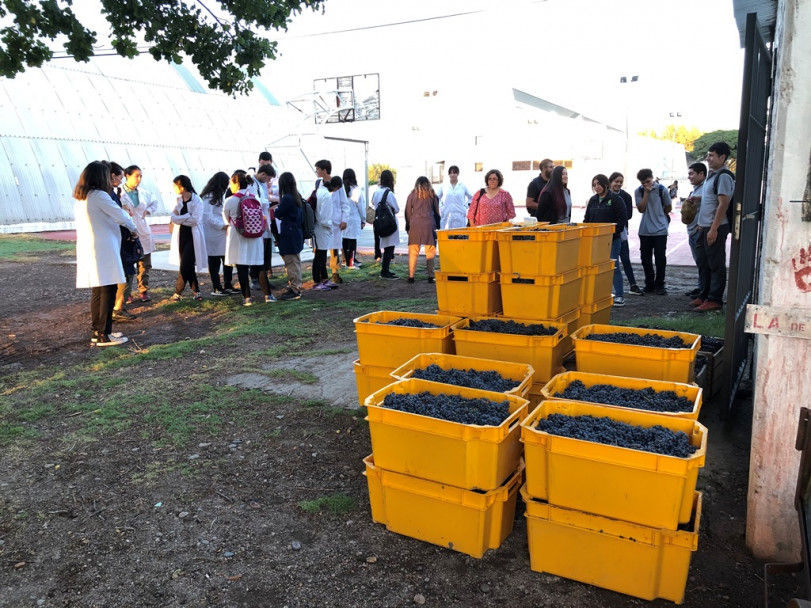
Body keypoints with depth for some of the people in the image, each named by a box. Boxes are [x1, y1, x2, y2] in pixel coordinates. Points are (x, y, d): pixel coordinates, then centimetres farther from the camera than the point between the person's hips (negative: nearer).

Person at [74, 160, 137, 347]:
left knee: (97, 291, 14)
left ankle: (97, 332, 20)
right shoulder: (99, 196, -13)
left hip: (88, 251, 9)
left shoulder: (79, 198, 13)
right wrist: (134, 228, 12)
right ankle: (104, 335, -3)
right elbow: (120, 215, -6)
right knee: (108, 291, -4)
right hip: (103, 250, -9)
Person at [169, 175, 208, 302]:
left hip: (193, 237, -6)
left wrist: (179, 219, -9)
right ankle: (195, 290, 20)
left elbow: (195, 220, -20)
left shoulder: (197, 201, -11)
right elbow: (173, 217, -3)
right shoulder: (179, 200, 7)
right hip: (181, 236, 6)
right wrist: (187, 216, -19)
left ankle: (178, 292, 5)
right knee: (187, 266, 10)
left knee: (185, 266, -7)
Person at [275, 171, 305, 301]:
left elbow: (278, 214, -9)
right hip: (297, 235, 9)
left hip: (289, 236, -9)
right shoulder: (298, 197, 7)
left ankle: (294, 290, 2)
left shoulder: (287, 198, -20)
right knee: (295, 262, 17)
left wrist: (276, 207, 12)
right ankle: (296, 287, 27)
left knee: (291, 263, -3)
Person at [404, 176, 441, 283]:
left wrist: (408, 226, 14)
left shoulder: (412, 194, 8)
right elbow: (437, 211, 11)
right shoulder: (432, 194, 9)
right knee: (430, 252, 4)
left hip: (415, 224, 0)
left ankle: (411, 276, 2)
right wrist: (437, 225, 17)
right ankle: (430, 276, 1)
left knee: (413, 252, 4)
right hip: (429, 224, 0)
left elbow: (408, 212, 8)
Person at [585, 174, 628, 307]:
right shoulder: (593, 200, 13)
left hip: (612, 239, -5)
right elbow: (587, 219, 17)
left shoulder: (616, 199, -4)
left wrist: (613, 233, -15)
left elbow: (622, 219, -8)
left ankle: (619, 296, 0)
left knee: (614, 266, -6)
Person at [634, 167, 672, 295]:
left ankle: (659, 285, 6)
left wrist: (658, 215, 13)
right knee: (645, 258, 7)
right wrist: (646, 193, -14)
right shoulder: (638, 191, 1)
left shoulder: (662, 189, -3)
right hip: (645, 230, 2)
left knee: (660, 257, -2)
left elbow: (668, 208, 7)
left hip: (660, 230, -2)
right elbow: (641, 209, -11)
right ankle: (649, 284, 19)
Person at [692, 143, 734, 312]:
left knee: (716, 265, -3)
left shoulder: (724, 176, -13)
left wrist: (713, 229, -22)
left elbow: (723, 204, -19)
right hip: (705, 227, 9)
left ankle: (715, 300, 3)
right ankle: (704, 296, 23)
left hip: (716, 228, -9)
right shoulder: (712, 175, 15)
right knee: (704, 263, 14)